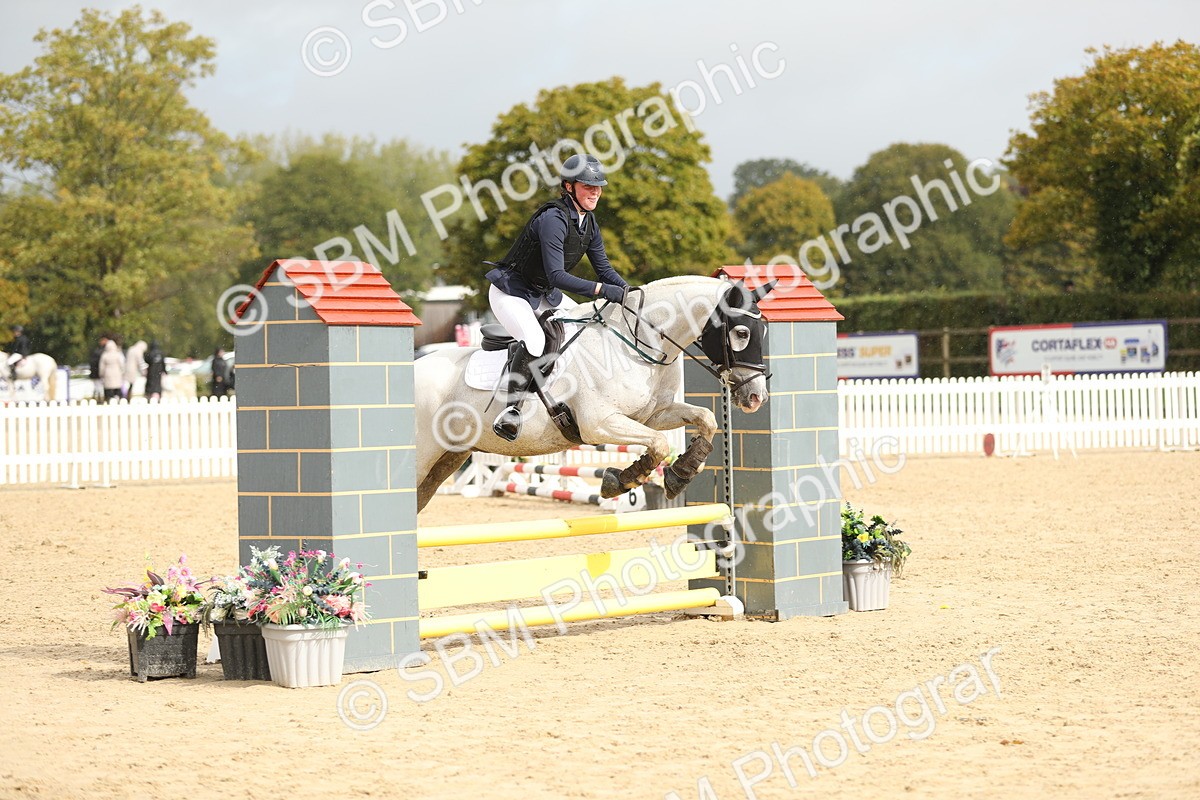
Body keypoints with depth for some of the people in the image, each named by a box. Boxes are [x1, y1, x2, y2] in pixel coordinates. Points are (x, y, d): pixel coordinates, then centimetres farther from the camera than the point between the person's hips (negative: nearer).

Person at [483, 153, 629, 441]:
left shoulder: (589, 223, 1)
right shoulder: (554, 219, -27)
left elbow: (603, 268, 7)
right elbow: (557, 276, -33)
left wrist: (628, 291, -9)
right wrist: (603, 290, -37)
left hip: (543, 294, 9)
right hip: (510, 291, -9)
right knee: (533, 340, -32)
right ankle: (512, 409, -25)